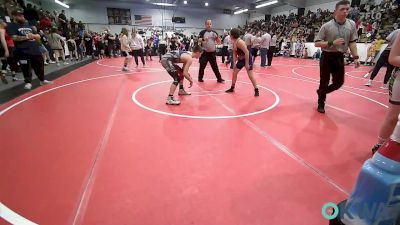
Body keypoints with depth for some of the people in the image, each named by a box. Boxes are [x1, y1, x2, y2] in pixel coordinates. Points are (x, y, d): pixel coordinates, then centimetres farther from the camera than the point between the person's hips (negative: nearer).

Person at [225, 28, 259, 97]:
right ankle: (232, 88, 22)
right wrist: (235, 59, -1)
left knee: (250, 75, -8)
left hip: (247, 59, -9)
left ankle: (256, 90, 2)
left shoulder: (240, 42, -25)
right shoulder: (234, 42, 3)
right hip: (241, 59, 9)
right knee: (234, 72, 9)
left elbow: (247, 52, -27)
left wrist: (247, 63, -27)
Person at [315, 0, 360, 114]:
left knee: (339, 82, 7)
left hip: (340, 58, 4)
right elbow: (317, 43, -9)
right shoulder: (326, 26, -9)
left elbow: (352, 42, 5)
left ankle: (321, 92, 34)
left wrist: (356, 57, -3)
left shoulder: (352, 24, 3)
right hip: (327, 57, -4)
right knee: (324, 82, 1)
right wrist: (332, 43, -22)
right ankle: (321, 103, 19)